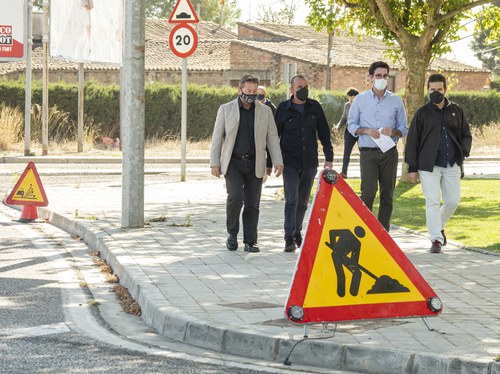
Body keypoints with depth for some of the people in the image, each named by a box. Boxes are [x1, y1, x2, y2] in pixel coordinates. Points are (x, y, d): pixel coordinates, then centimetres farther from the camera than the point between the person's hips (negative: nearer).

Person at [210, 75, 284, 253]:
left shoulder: (265, 111, 7)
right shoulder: (226, 109, 3)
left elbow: (272, 137, 7)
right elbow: (217, 137, 4)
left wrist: (277, 161, -2)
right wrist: (214, 163, -2)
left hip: (254, 164, 2)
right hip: (233, 163, -2)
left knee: (252, 204, 2)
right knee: (235, 197, -19)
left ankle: (250, 241, 9)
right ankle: (232, 234, 1)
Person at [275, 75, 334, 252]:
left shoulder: (315, 107, 6)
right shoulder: (283, 109, -2)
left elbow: (324, 133, 11)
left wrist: (329, 158, 5)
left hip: (310, 163, 3)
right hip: (290, 162, -3)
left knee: (303, 201, 11)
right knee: (291, 199, -12)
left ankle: (297, 232, 26)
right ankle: (289, 238, -15)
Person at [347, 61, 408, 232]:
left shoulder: (396, 101, 8)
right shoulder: (360, 99, 6)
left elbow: (404, 128, 10)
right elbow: (351, 125, 8)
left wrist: (393, 132, -12)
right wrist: (366, 131, -11)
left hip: (389, 153, 2)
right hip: (368, 153, -2)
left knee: (387, 195, 2)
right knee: (368, 192, -15)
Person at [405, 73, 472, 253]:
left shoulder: (456, 111, 10)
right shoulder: (422, 113, 1)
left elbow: (466, 135, 17)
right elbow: (412, 141, 2)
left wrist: (464, 151, -5)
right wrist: (412, 168, -3)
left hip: (452, 165, 3)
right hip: (429, 166, -3)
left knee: (453, 200, 5)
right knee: (433, 202, -8)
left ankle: (438, 226, 31)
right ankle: (436, 239, -6)